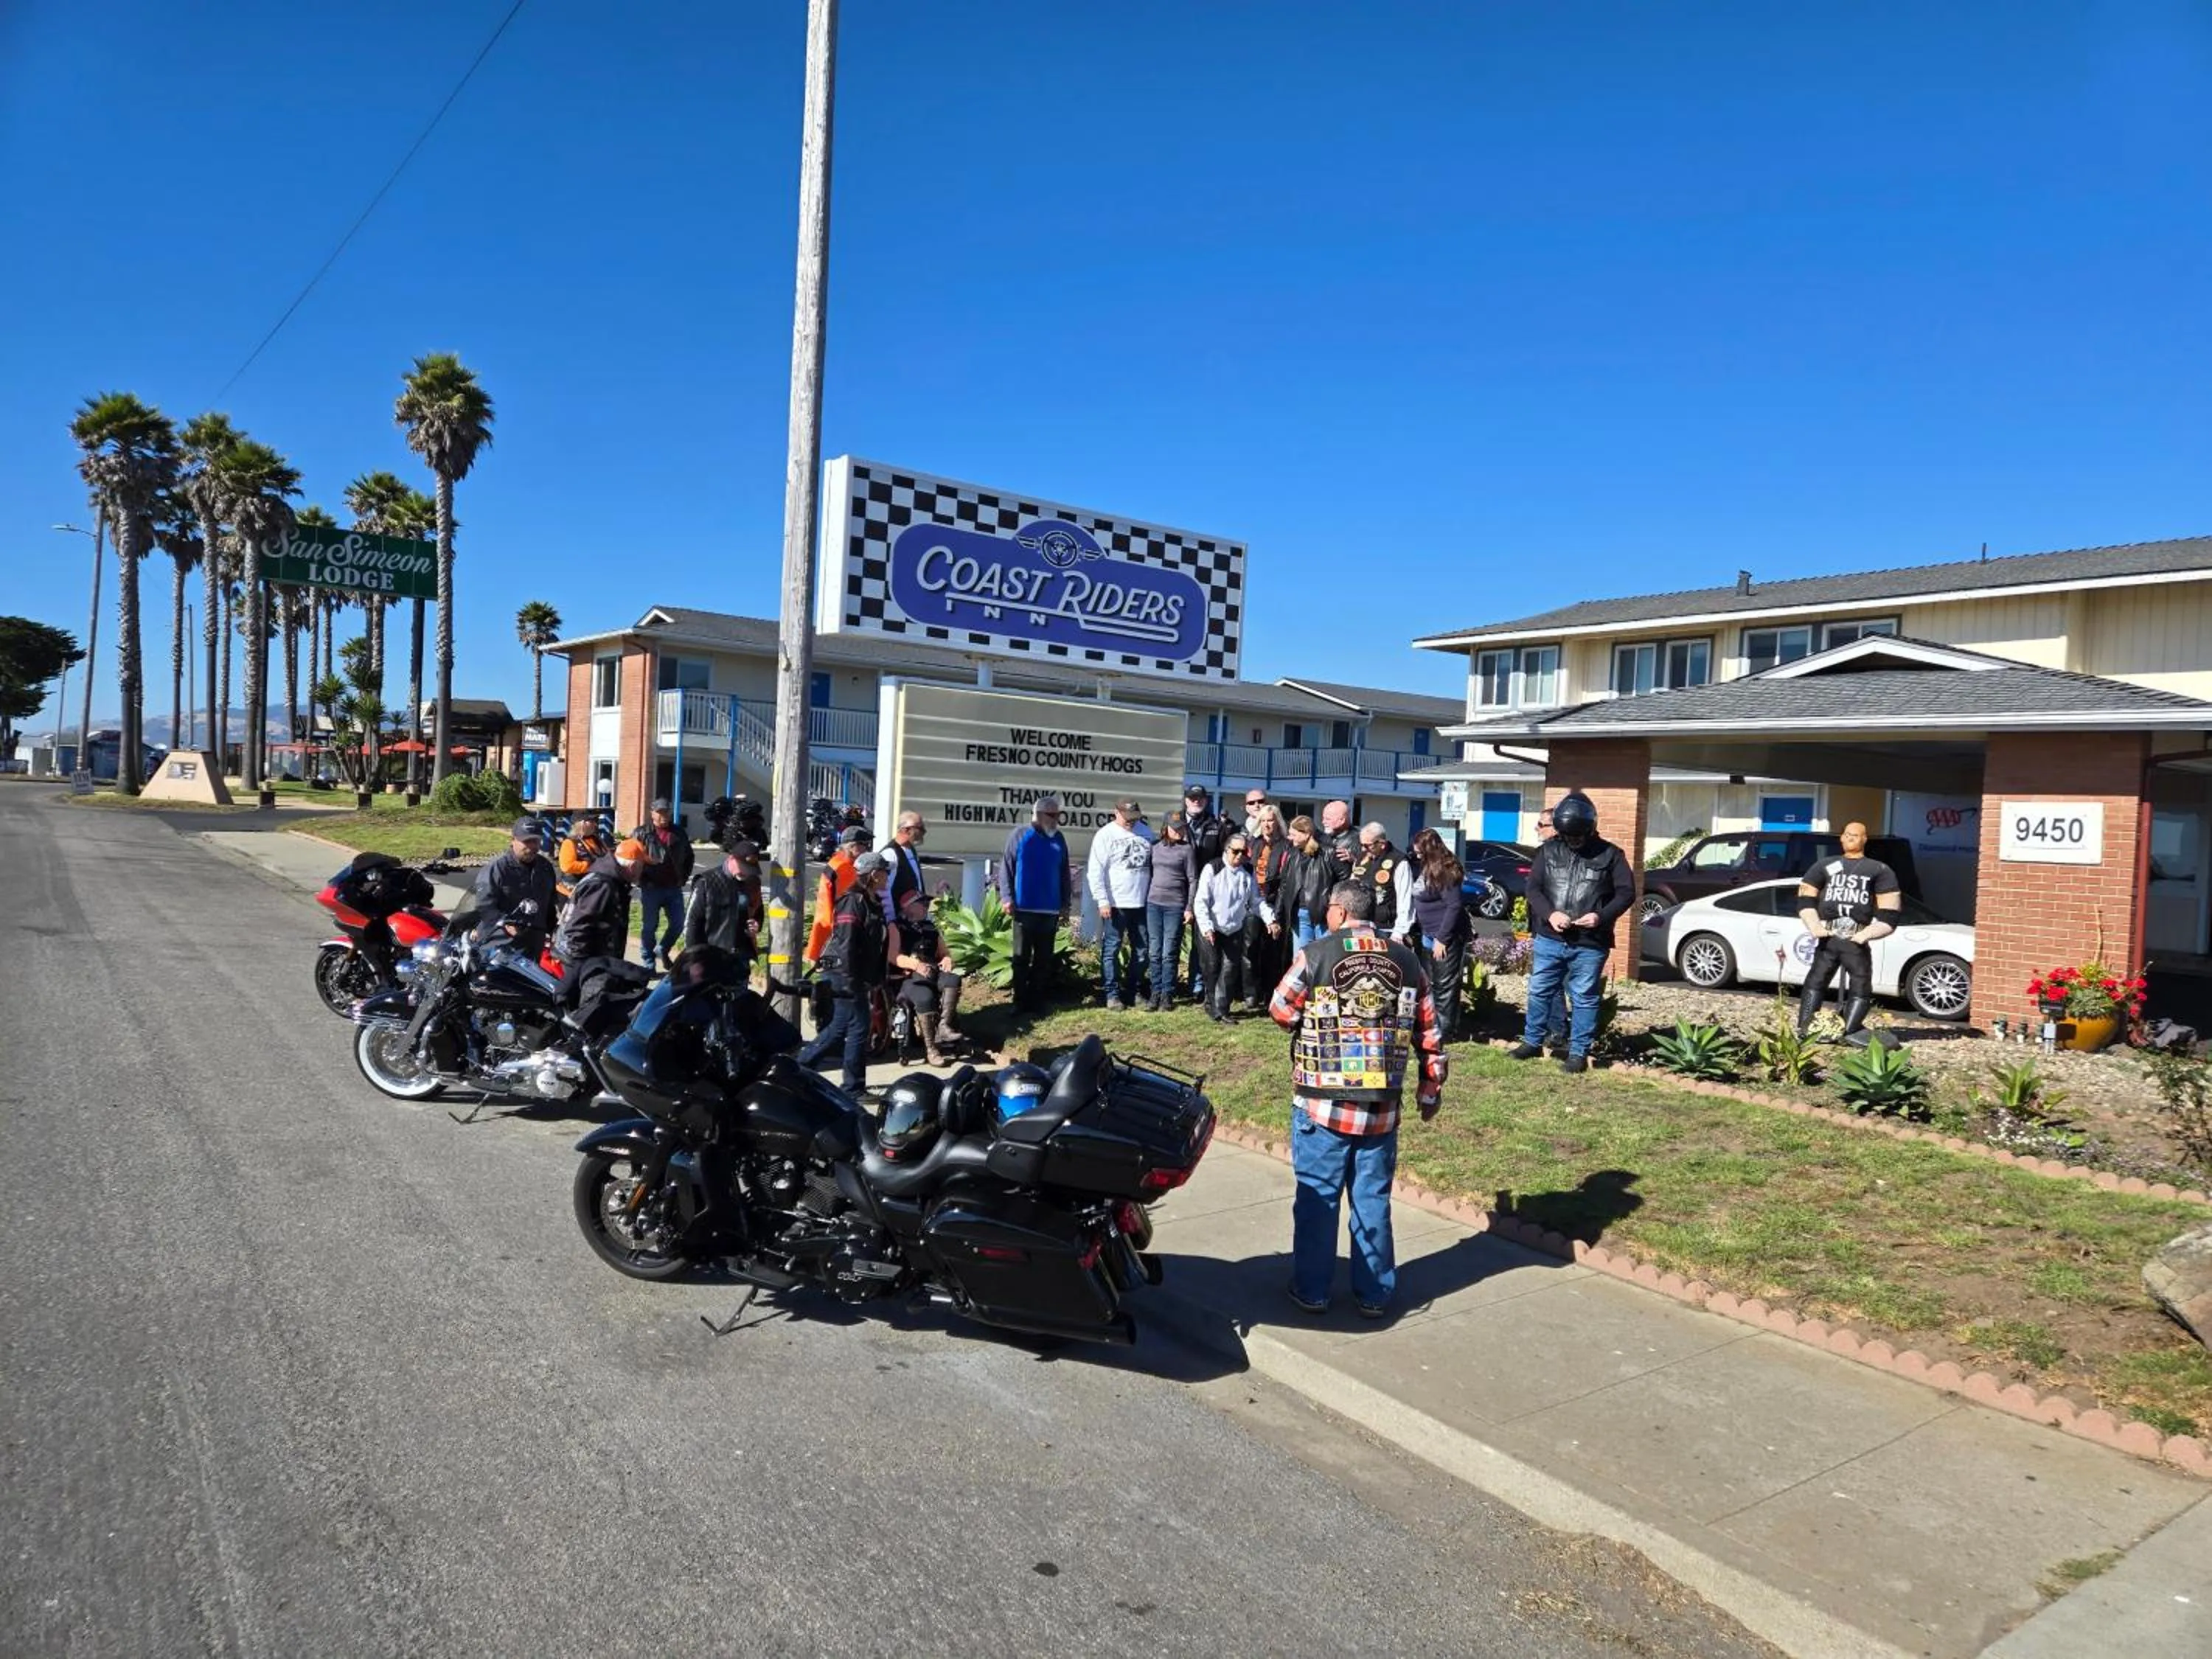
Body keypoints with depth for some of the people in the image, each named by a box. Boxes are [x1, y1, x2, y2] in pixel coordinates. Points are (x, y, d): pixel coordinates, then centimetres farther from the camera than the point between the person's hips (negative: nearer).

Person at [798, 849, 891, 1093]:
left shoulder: (874, 903, 15)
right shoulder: (854, 901, -14)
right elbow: (846, 944, -20)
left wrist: (874, 981, 19)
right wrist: (851, 981, -23)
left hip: (858, 977, 10)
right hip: (845, 975, -10)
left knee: (838, 1029, 14)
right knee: (859, 1028, -4)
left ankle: (798, 1068, 23)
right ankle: (853, 1087, 5)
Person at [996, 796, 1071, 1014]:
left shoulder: (1059, 839, 9)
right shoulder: (1020, 836, -2)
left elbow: (1064, 874, 14)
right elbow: (1006, 868, -2)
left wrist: (1065, 904, 11)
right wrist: (1007, 897, -11)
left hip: (1051, 911, 4)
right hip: (1024, 909, -4)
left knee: (1044, 959, 7)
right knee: (1021, 958, 2)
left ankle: (1037, 1002, 15)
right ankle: (1020, 1002, 8)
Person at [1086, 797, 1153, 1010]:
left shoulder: (1144, 831, 9)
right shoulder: (1105, 835, -6)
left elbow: (1152, 863, 15)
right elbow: (1095, 870, -9)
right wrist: (1102, 901, -14)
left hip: (1141, 903, 5)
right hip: (1115, 904, -5)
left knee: (1142, 950, 10)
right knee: (1111, 950, 0)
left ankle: (1133, 991, 21)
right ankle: (1112, 994, 8)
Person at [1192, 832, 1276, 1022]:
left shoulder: (1248, 875, 2)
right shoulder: (1212, 870, -10)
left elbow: (1257, 901, 9)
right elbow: (1201, 901, -12)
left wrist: (1270, 919, -6)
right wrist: (1206, 927, -20)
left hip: (1235, 930, 3)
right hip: (1212, 930, -3)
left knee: (1231, 968, -2)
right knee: (1213, 967, 2)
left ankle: (1220, 1010, 4)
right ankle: (1213, 1007, 15)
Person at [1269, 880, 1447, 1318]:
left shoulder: (1315, 955, -9)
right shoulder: (1406, 961, 2)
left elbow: (1281, 1012, -2)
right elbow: (1429, 1031, 5)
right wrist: (1431, 1087, 16)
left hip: (1322, 1102, -3)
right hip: (1383, 1106, 3)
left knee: (1317, 1198, 9)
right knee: (1373, 1199, 13)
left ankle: (1310, 1290, 18)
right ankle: (1375, 1294, 22)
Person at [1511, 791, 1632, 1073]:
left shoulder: (1609, 855, -2)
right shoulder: (1549, 850, 4)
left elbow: (1627, 892, -1)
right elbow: (1533, 887, 3)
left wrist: (1602, 916, -16)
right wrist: (1549, 913, -15)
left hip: (1590, 944, -2)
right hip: (1549, 939, 3)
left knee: (1584, 999, 4)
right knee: (1540, 991, 11)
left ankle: (1578, 1052, 14)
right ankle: (1532, 1042, 26)